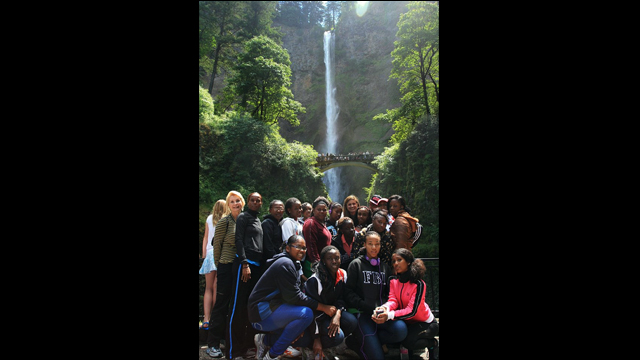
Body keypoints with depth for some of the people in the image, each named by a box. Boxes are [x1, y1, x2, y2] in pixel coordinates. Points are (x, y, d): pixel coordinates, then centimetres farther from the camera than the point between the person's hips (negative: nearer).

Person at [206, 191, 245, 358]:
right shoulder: (224, 222, -8)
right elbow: (217, 244, -3)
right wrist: (219, 265, 4)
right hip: (227, 268, -5)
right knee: (222, 305, 0)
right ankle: (212, 344, 10)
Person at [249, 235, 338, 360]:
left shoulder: (293, 264, 14)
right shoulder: (285, 263, -17)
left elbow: (296, 295, 7)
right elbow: (294, 297, -22)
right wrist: (323, 307, -19)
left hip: (272, 309, 10)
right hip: (262, 312, -10)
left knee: (308, 338, 8)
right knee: (306, 313, -28)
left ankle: (265, 340, 13)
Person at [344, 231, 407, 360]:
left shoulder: (385, 267, 19)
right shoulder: (356, 264, 7)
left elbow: (388, 293, 18)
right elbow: (349, 292, 1)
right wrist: (369, 308, -11)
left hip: (381, 313, 5)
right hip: (362, 314, -4)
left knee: (401, 329, -28)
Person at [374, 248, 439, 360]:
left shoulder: (419, 284, -22)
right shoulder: (393, 281, -2)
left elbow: (412, 310, -29)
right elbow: (393, 300, -14)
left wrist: (389, 315, -45)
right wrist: (385, 308, -40)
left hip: (426, 323, -6)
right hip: (407, 322, 6)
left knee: (407, 341, -29)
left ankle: (432, 343, 3)